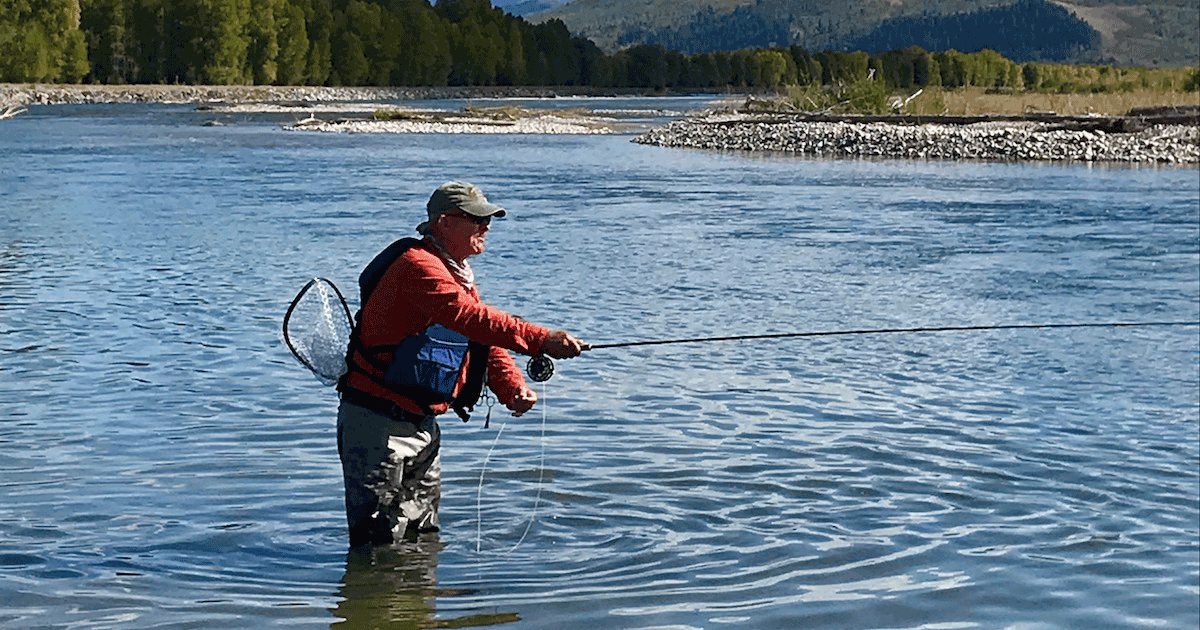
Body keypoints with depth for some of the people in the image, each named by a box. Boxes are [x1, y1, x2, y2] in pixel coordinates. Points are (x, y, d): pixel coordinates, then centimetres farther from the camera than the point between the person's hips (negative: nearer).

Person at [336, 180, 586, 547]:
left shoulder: (459, 275, 15)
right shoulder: (417, 265, -20)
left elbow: (485, 340, 9)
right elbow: (470, 317, -35)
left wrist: (514, 388, -10)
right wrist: (541, 340, -42)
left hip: (421, 422, 10)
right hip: (377, 423, -10)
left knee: (422, 537, 19)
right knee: (380, 545, -5)